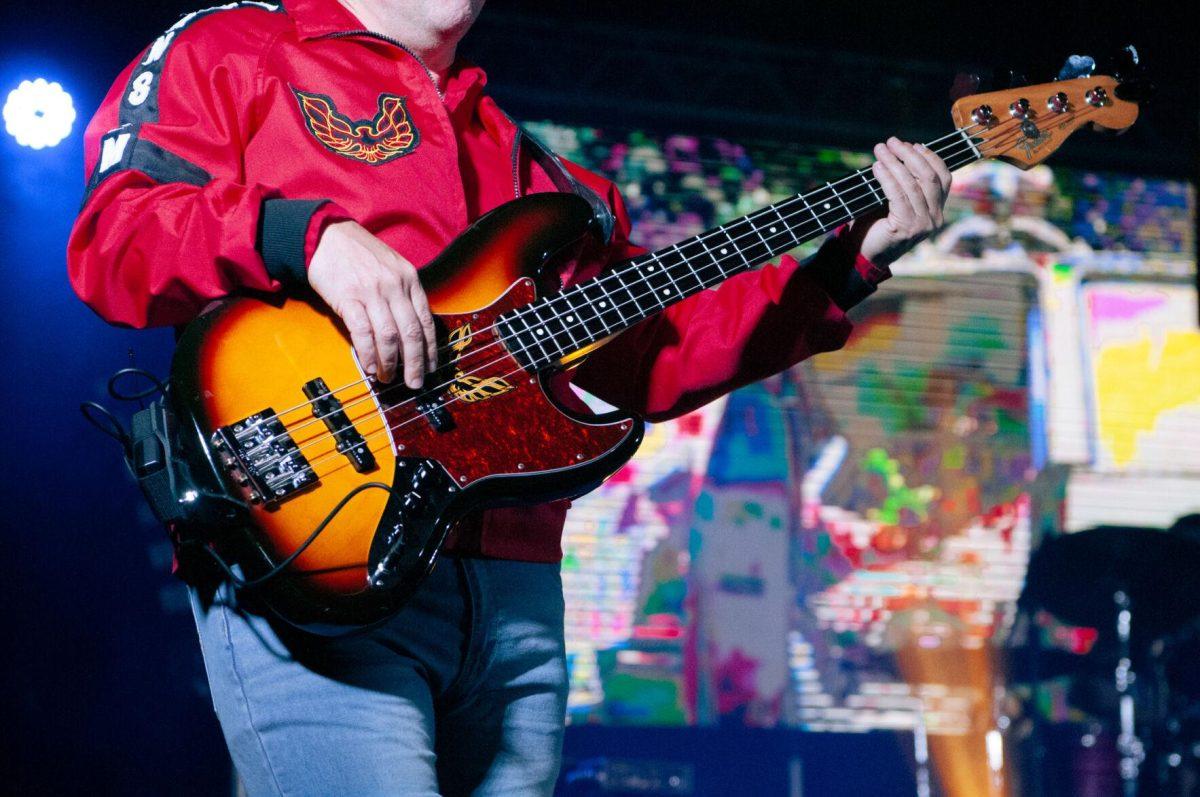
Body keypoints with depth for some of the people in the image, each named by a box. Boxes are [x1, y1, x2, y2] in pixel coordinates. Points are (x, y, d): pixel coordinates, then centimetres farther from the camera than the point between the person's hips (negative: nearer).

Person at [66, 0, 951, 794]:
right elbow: (110, 238, -4)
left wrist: (848, 265, 13)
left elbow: (649, 351, 20)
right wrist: (306, 234, -19)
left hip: (515, 594, 7)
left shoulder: (521, 155, 27)